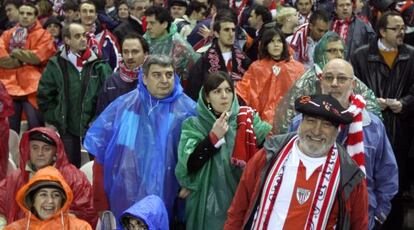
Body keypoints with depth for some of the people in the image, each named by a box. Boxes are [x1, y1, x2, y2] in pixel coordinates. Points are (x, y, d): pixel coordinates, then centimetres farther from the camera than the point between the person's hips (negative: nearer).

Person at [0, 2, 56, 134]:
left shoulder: (43, 35, 3)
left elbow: (38, 56, -11)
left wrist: (16, 53, -3)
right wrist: (23, 60, -8)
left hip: (32, 87, -4)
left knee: (35, 127, -4)